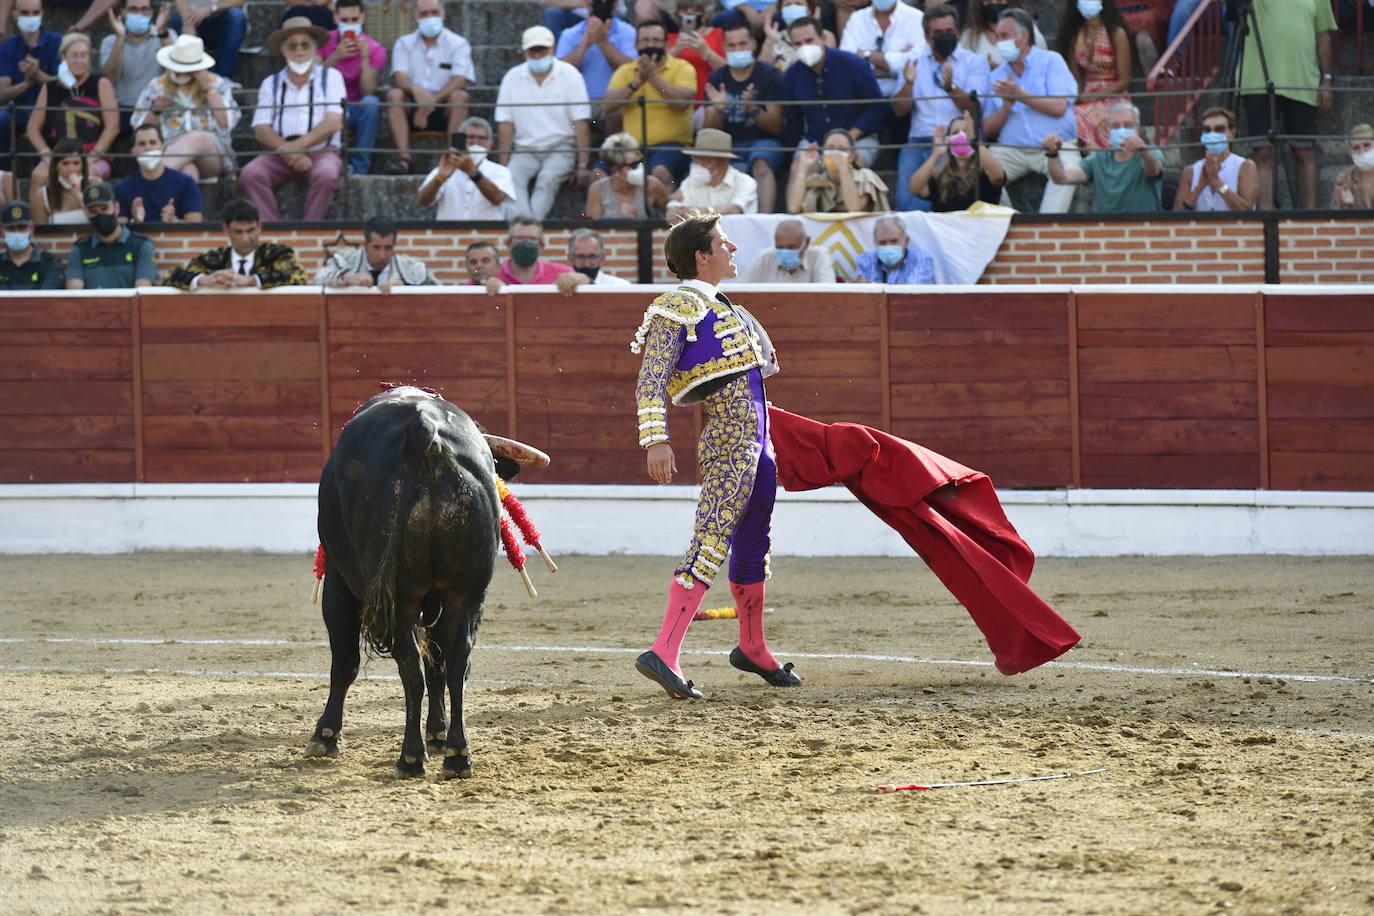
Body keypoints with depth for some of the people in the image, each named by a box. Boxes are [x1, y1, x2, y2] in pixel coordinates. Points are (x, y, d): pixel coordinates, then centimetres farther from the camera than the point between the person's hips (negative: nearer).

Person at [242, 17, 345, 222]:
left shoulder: (330, 77, 12)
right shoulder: (271, 84, 17)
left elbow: (334, 122, -2)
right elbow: (261, 130, 5)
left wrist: (299, 146, -15)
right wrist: (288, 153, -14)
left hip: (321, 151, -2)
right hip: (280, 155, 2)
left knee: (325, 174, -36)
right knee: (251, 174, -28)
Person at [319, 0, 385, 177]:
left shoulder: (375, 49, -2)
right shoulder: (323, 42, -1)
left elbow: (368, 92, -14)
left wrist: (365, 58, -27)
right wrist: (335, 57, -30)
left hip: (358, 112, 0)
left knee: (371, 102, -34)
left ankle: (359, 167, -26)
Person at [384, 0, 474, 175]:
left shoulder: (458, 44, 3)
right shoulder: (404, 44, 8)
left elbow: (459, 80, -11)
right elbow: (399, 78, -6)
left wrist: (431, 101, -23)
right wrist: (415, 90, -30)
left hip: (445, 110, -1)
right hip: (413, 107, 1)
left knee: (459, 96, -31)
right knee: (394, 95, -27)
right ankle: (404, 158, -37)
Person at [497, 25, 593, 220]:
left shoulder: (569, 75, -1)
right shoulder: (512, 78, 5)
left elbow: (581, 123, -5)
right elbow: (505, 124, 3)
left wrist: (583, 166, -13)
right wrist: (503, 165, -6)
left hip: (560, 147, -2)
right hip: (525, 150, 2)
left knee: (548, 178, -33)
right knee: (512, 177, -30)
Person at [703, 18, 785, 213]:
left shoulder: (770, 76, 1)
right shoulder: (716, 80, 11)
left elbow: (776, 127, -3)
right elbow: (709, 131, 7)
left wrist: (753, 109, -22)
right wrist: (717, 109, -15)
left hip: (763, 141, -3)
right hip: (729, 145, 3)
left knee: (761, 165, -38)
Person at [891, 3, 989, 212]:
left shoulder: (974, 62, 9)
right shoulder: (916, 63, 19)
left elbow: (973, 108, -5)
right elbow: (900, 110, 9)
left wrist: (950, 87, -23)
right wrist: (908, 84, -10)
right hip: (918, 142, 3)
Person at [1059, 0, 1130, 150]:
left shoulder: (1116, 34, -3)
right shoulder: (1075, 35, 11)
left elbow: (1124, 81, -5)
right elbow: (1077, 80, 11)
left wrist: (1092, 97, -14)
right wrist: (1078, 97, -11)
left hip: (1114, 99, -4)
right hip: (1087, 97, 4)